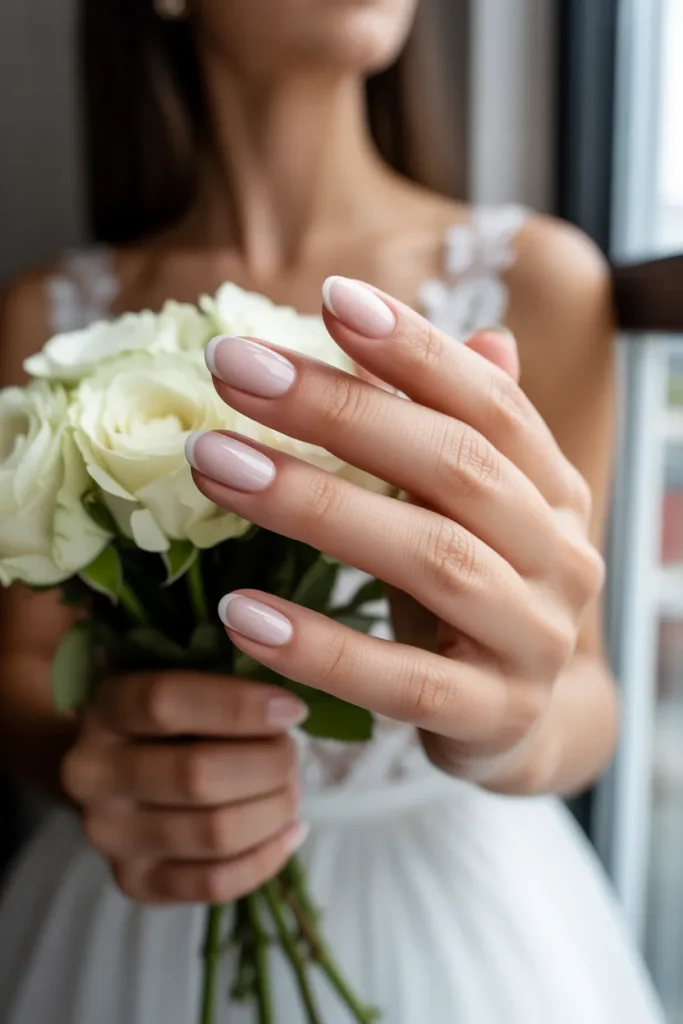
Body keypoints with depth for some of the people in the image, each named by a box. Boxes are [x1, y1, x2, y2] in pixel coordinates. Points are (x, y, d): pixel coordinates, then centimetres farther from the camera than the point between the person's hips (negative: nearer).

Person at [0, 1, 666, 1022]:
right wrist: (96, 762, -25)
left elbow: (586, 706, -13)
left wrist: (518, 726, -35)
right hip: (139, 916, 1)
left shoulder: (538, 278, -12)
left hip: (455, 897, 0)